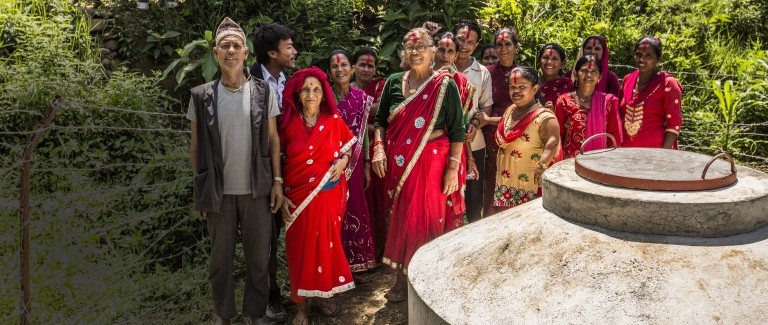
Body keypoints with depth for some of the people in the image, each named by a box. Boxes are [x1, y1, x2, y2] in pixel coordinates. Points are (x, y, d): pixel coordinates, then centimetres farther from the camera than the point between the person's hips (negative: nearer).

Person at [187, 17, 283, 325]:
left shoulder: (263, 91, -1)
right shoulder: (201, 96, -1)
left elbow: (273, 139, 3)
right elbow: (196, 146, 4)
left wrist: (277, 181, -2)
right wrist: (200, 191, 3)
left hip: (256, 189, 0)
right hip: (219, 192, 0)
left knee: (259, 256, 10)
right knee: (220, 257, 13)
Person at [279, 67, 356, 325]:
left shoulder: (334, 121, -1)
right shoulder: (288, 123, -4)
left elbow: (349, 146, 14)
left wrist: (343, 161, -7)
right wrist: (279, 193, -5)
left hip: (328, 194, 1)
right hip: (297, 195, -1)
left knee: (326, 244, 8)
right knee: (300, 247, 3)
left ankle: (321, 295, 28)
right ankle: (302, 304, 17)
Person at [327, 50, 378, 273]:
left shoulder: (361, 97, 4)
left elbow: (363, 133, 8)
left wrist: (367, 166, 8)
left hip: (354, 162, 3)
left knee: (355, 209, 9)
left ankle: (357, 261, 23)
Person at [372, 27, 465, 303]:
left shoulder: (445, 85, -4)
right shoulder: (394, 82, 6)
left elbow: (457, 131, -5)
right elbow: (380, 121, 12)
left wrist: (453, 168, -10)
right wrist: (379, 150, -3)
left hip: (431, 164, -3)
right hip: (397, 164, 3)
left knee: (426, 218, 2)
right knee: (400, 217, 9)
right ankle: (402, 278, 24)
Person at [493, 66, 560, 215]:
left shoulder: (544, 117, -14)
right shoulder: (510, 110, 10)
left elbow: (553, 142, -30)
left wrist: (542, 165, -42)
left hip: (530, 186, -7)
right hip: (504, 183, 7)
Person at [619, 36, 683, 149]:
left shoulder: (667, 84, -5)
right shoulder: (627, 80, 9)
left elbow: (674, 123, -9)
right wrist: (618, 148, 8)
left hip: (655, 151, -4)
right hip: (627, 151, 4)